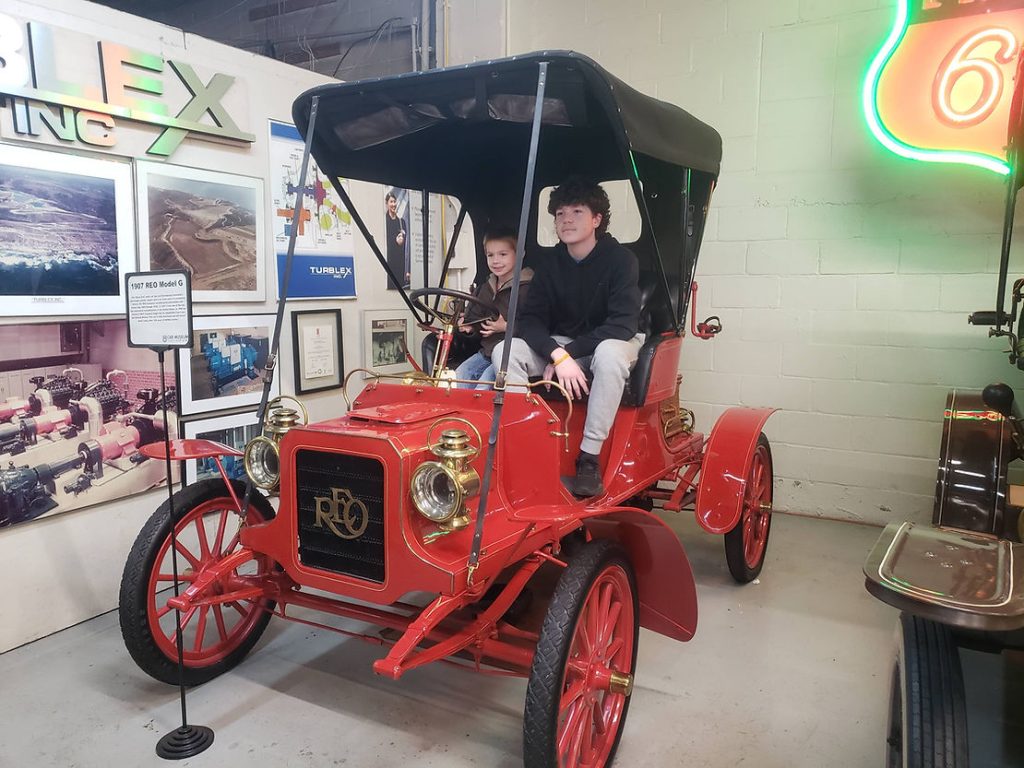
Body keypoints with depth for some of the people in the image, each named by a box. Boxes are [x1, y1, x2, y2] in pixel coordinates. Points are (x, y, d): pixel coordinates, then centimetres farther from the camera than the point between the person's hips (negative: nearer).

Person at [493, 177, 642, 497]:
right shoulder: (550, 264, -2)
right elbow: (529, 319, -11)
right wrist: (557, 355, -30)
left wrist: (569, 352, -25)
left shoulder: (620, 258, -14)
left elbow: (623, 325, -22)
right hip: (559, 345, 4)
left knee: (609, 354, -40)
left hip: (609, 342, -3)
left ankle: (589, 458, -32)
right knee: (506, 350, -21)